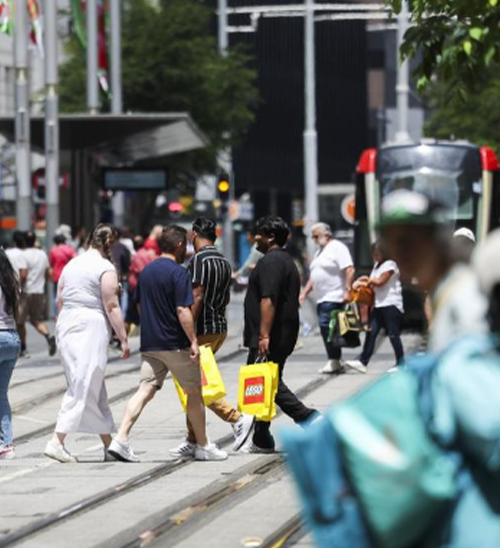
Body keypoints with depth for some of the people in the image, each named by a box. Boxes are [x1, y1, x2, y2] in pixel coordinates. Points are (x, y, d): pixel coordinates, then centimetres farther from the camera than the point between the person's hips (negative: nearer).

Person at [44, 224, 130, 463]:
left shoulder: (71, 265, 14)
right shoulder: (105, 268, -9)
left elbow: (59, 301, 18)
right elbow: (111, 307, -12)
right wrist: (123, 339, -9)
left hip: (66, 327, 8)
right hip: (91, 328, -8)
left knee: (94, 390, 12)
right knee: (82, 389, -7)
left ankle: (109, 444, 15)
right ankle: (57, 441, -15)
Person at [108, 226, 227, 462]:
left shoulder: (146, 271, 11)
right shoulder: (178, 273, -13)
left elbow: (140, 307, 18)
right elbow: (183, 311, -18)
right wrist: (193, 341, -16)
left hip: (150, 344, 6)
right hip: (176, 344, -6)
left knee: (145, 391, 0)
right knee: (194, 393, 8)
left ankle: (121, 439, -16)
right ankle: (203, 446, 16)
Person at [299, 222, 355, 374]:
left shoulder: (337, 248, -7)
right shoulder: (320, 252, 22)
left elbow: (349, 270, -16)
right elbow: (314, 276, 26)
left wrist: (347, 290, -23)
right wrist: (304, 293, 18)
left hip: (334, 297, -9)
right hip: (322, 299, 9)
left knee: (326, 326, -18)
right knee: (326, 329, 6)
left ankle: (334, 360, -15)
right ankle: (334, 362, 8)